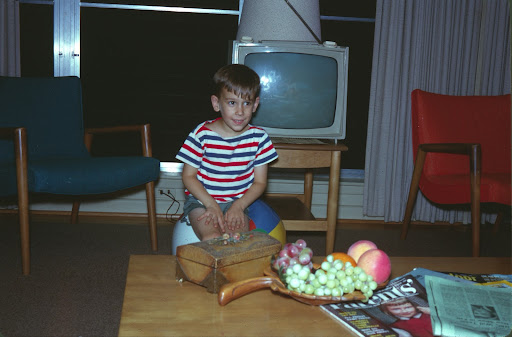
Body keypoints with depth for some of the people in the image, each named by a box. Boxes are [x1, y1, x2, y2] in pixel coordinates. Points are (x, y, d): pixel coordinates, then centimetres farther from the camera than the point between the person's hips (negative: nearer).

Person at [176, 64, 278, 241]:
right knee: (212, 238, -28)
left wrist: (239, 206, -12)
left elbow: (260, 182, 3)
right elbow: (188, 176, -3)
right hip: (201, 201, -1)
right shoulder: (202, 134, -8)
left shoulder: (258, 137, -2)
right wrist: (211, 204, -14)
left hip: (237, 203, 2)